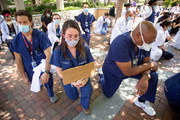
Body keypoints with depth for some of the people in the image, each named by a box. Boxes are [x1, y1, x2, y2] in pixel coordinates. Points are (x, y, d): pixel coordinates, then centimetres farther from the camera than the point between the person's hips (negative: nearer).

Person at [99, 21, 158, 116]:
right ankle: (102, 76, 42)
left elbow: (146, 61, -8)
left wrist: (145, 77, -28)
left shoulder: (144, 41, -17)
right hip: (113, 73, -5)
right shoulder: (120, 44, -41)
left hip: (131, 68, 6)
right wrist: (150, 65, -26)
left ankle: (141, 101, 15)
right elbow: (128, 72, -37)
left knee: (153, 76, -8)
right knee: (108, 94, 14)